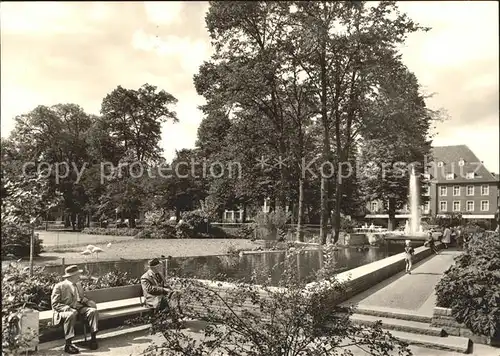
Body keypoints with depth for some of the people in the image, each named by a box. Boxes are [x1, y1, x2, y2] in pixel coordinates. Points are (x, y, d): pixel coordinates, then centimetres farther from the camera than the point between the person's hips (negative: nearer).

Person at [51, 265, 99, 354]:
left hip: (79, 308, 6)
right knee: (71, 315, -40)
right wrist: (68, 308, -23)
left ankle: (93, 338, -19)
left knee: (93, 310, -20)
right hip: (65, 310, -6)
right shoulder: (59, 286, -6)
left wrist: (89, 301, 1)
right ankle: (68, 345, -33)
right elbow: (55, 304, -9)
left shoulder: (78, 284, 15)